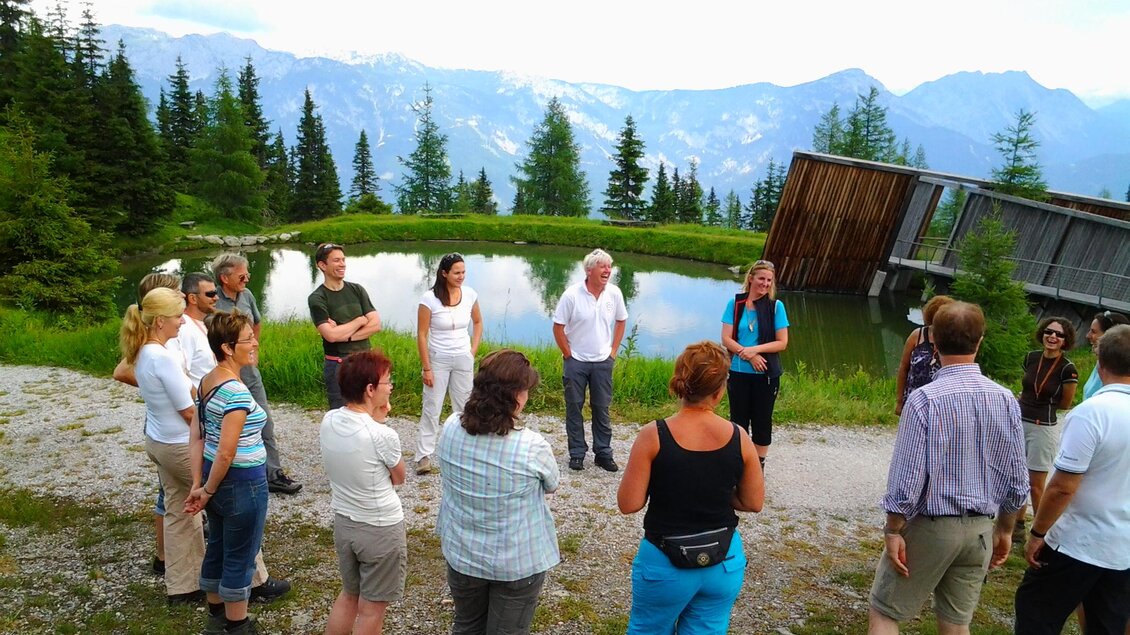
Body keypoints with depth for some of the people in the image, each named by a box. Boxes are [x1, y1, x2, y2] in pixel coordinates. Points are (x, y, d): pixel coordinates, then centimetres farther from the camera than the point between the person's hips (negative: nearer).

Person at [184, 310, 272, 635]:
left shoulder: (206, 382, 2)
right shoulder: (237, 392, -25)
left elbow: (198, 437, 5)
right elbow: (226, 454, -25)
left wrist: (198, 484, 5)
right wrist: (208, 491, -10)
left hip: (216, 478, 9)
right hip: (242, 483, -9)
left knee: (217, 549, 23)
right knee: (239, 559, 9)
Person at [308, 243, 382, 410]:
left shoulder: (357, 290, 5)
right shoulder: (317, 299, -8)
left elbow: (376, 324, -3)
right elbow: (330, 335, -19)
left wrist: (344, 334, -13)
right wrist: (360, 321, -7)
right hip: (338, 365, -4)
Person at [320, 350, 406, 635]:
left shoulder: (328, 421, -9)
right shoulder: (383, 435, -26)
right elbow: (398, 477, -7)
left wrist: (374, 421, -4)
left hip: (343, 522, 6)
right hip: (381, 530, -6)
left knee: (349, 595, 27)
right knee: (372, 609, 14)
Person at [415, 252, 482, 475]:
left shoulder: (469, 294, -4)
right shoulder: (429, 298, -15)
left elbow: (477, 322, 13)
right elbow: (421, 335, -11)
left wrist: (473, 350, 4)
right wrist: (426, 368, -12)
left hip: (463, 359, 3)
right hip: (438, 359, -3)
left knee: (464, 406, 12)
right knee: (431, 407, 2)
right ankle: (424, 455, 12)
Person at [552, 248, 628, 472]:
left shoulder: (614, 293, -6)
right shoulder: (572, 294, -15)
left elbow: (621, 321, 9)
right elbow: (558, 327, -8)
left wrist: (613, 350, 6)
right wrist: (567, 353, -6)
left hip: (603, 361, 2)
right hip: (576, 361, -2)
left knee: (602, 408, 10)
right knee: (574, 408, 8)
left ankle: (603, 453, 23)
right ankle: (577, 453, 22)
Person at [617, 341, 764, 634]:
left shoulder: (653, 436, -18)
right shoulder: (738, 437, -11)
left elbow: (628, 504, -15)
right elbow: (754, 502, -1)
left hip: (666, 563, -2)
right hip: (725, 561, 2)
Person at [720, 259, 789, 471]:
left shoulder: (776, 306, -4)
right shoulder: (735, 304, -4)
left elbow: (782, 342, -5)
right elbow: (726, 339, -7)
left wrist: (756, 349, -19)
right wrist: (749, 356, -18)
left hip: (766, 374, 0)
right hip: (738, 372, 0)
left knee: (762, 420, 11)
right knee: (738, 418, 12)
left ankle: (759, 463, 26)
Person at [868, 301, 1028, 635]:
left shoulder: (925, 399, -19)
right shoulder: (1006, 400, -3)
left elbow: (907, 479, -19)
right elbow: (1017, 481, 4)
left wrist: (893, 531, -7)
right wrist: (1005, 530, 17)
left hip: (929, 526, -5)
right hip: (980, 530, 5)